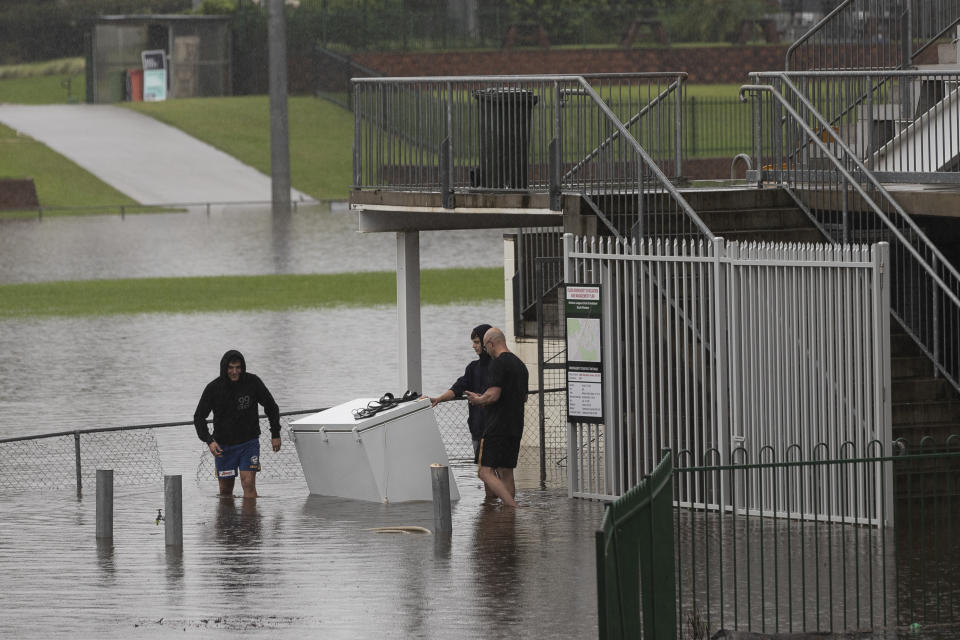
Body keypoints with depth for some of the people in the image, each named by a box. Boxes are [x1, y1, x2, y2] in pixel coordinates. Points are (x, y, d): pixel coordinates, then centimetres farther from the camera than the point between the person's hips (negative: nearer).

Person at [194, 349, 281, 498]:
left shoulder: (253, 382, -9)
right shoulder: (213, 388, -9)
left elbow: (271, 407, 6)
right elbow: (199, 417, -3)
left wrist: (275, 434, 5)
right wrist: (209, 440, -17)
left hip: (249, 442, -1)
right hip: (223, 446, 1)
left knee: (248, 483, -15)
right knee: (225, 491, 8)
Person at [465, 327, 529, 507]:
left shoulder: (498, 363, -12)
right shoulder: (520, 364, 17)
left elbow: (493, 395, -21)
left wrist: (477, 400, 0)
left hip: (498, 426, -9)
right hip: (516, 427, 9)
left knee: (485, 471, -9)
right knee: (506, 472, 13)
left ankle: (514, 508, -22)